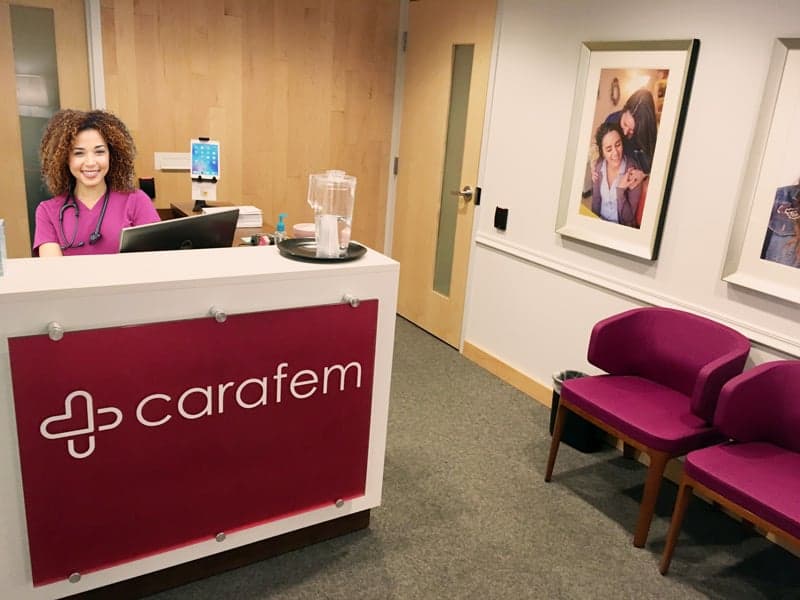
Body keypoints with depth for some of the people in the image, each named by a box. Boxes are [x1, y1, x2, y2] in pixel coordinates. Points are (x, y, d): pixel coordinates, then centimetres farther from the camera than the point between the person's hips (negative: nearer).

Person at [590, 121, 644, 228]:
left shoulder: (633, 170, -13)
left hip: (623, 229, -3)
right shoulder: (598, 166, -2)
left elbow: (628, 219, -13)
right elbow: (595, 206, 8)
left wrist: (620, 190, -22)